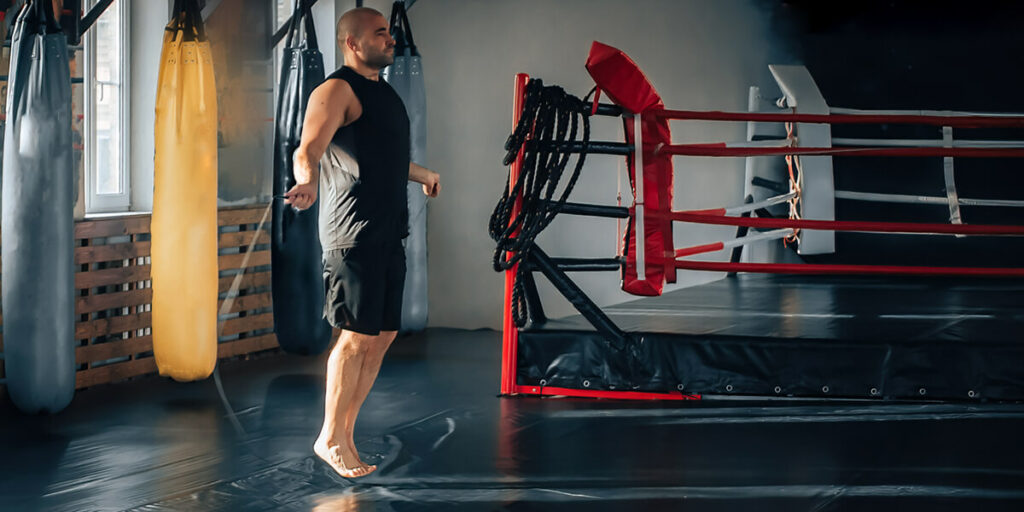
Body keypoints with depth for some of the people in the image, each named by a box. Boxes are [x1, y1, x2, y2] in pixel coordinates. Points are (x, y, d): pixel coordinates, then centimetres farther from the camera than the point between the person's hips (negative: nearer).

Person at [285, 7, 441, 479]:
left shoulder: (382, 92, 20)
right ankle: (330, 439, 2)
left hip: (388, 231, 9)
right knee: (358, 334, -9)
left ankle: (344, 434, 16)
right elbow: (309, 149, -22)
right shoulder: (338, 90, -8)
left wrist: (423, 175, 55)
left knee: (383, 334, 8)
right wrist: (307, 183, -44)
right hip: (354, 232, -9)